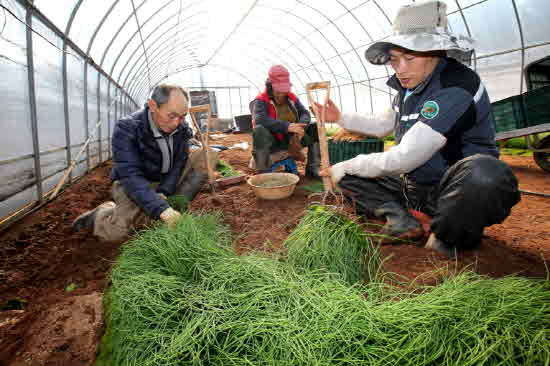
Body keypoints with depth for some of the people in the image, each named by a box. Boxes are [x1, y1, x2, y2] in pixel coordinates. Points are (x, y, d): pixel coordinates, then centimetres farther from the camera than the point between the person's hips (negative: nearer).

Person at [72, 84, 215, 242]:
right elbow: (130, 175, -33)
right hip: (132, 185, -4)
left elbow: (179, 163, -10)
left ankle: (176, 208, -17)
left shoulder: (181, 128, -9)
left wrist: (163, 193, -27)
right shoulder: (126, 128, -25)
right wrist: (161, 208, -44)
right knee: (116, 231, -31)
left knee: (205, 158, -12)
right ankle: (101, 214, 6)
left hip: (165, 182, 5)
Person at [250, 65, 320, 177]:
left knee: (314, 128, -8)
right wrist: (287, 126, -42)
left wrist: (301, 126, -25)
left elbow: (305, 114, 0)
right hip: (272, 143, -5)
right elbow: (260, 119, -32)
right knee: (259, 130, -35)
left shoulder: (292, 98, 7)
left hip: (292, 140, 5)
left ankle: (313, 168, -3)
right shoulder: (260, 101, -12)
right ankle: (264, 172, -27)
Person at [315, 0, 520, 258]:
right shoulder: (409, 86, 2)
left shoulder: (456, 90, -24)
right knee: (348, 175, 5)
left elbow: (404, 158, -28)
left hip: (454, 189, -7)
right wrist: (340, 118, 9)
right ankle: (402, 222, -9)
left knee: (483, 173, -42)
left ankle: (447, 238, -12)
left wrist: (348, 166, -17)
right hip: (414, 185, 8)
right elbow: (383, 125, 21)